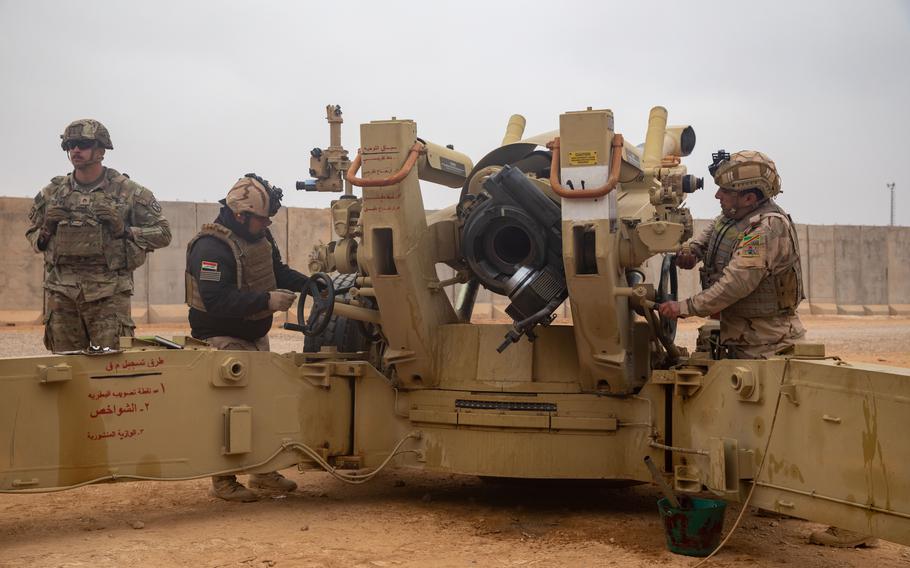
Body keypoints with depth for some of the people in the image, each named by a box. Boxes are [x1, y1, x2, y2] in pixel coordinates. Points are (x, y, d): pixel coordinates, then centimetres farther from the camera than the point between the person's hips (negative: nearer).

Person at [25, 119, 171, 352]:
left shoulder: (129, 191, 1)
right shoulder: (52, 193, 11)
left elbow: (162, 233, 2)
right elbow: (32, 233, 23)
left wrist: (124, 230, -11)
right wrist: (46, 232, 1)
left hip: (108, 295, -3)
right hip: (61, 294, 3)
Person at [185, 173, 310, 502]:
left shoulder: (259, 236, 6)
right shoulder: (211, 247, -23)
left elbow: (278, 271, 18)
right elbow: (217, 300, -32)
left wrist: (309, 284, 1)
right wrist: (267, 300, -31)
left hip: (255, 337, 9)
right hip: (222, 339, -9)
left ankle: (263, 471, 27)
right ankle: (223, 481, 5)